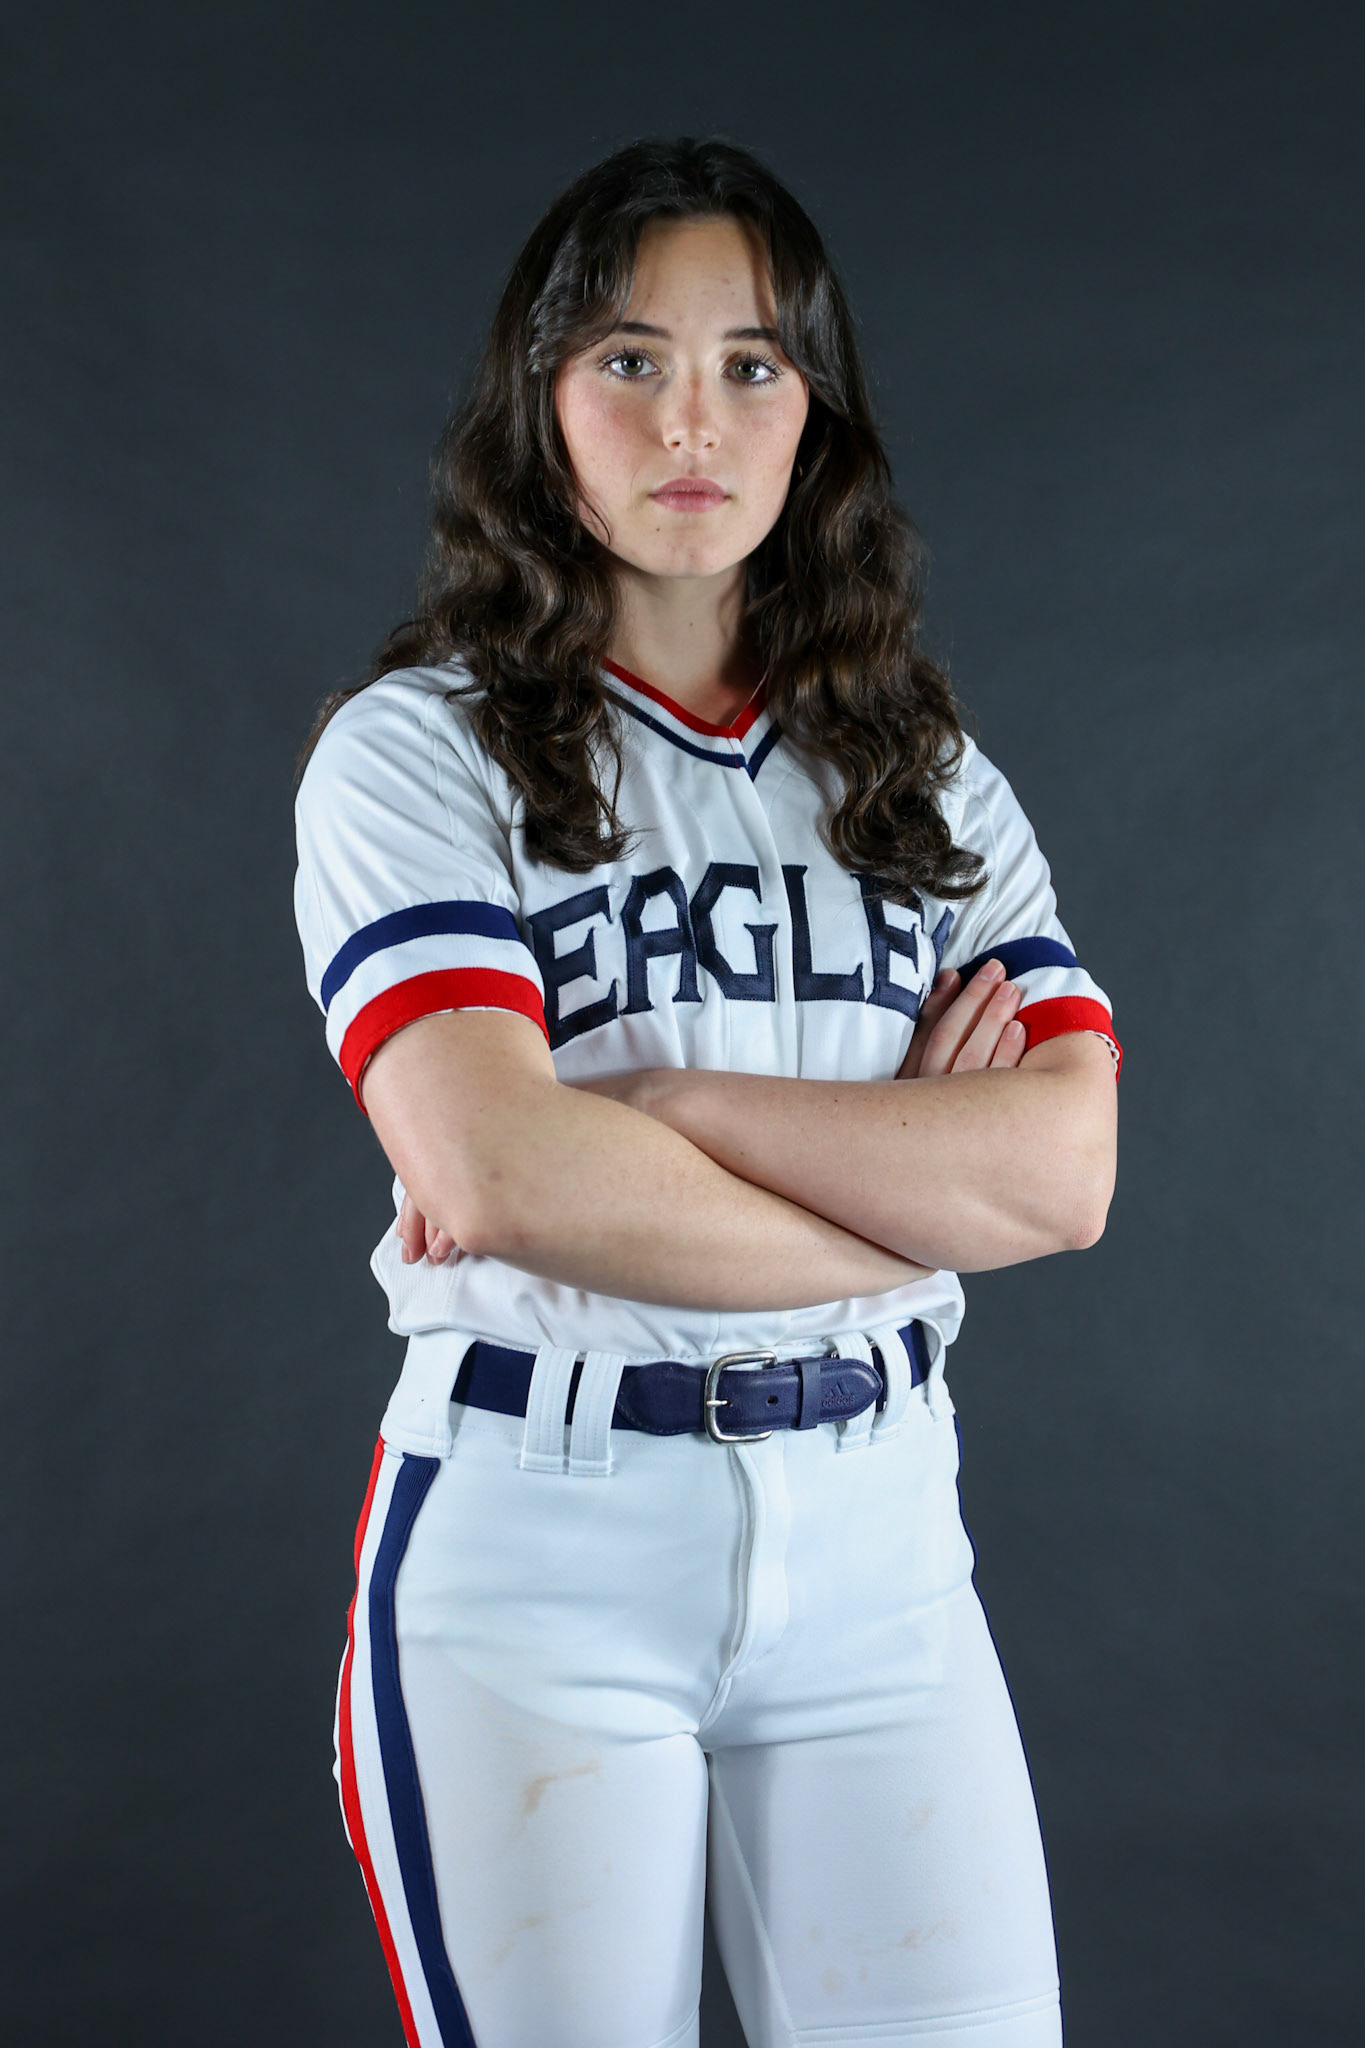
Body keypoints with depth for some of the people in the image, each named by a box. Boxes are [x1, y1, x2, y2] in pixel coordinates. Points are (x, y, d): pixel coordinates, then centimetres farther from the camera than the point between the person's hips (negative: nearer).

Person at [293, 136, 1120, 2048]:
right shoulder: (416, 753, -1)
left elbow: (1066, 1171, -5)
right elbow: (500, 1173, -17)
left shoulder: (930, 778, 10)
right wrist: (915, 1191, -7)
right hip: (535, 1536, -3)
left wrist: (643, 1104, -13)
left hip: (875, 1542, 3)